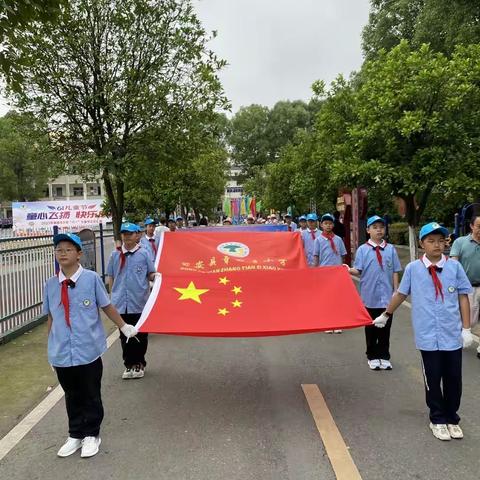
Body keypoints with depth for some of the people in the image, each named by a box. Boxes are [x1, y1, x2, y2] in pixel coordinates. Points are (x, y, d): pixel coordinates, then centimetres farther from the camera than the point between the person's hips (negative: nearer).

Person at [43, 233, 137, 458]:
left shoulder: (91, 278, -10)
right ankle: (75, 435, 36)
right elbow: (51, 316, 9)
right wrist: (51, 346, 13)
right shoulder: (51, 284, 0)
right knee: (72, 396, 18)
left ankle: (91, 435, 32)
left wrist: (124, 327, 10)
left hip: (88, 350, -3)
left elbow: (107, 306, 1)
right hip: (61, 353, 3)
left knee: (91, 395, 12)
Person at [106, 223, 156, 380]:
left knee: (140, 335, 7)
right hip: (121, 303, 2)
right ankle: (129, 364, 22)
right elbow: (111, 277, 13)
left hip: (140, 303, -2)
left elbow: (151, 274, 2)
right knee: (124, 335, 9)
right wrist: (113, 294, 7)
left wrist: (156, 276, -19)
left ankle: (139, 364, 23)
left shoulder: (144, 253, 0)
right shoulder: (115, 255, 6)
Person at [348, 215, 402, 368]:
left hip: (387, 296, 1)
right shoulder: (362, 249, -2)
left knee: (385, 328, 9)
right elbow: (358, 271, -6)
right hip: (370, 296, -1)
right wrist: (349, 270, -27)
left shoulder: (391, 249, 3)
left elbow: (395, 272, 6)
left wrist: (395, 291, 4)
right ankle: (372, 357, 26)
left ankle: (384, 357, 24)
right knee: (371, 328, 11)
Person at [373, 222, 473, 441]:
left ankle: (452, 419, 32)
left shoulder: (454, 266, -2)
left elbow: (463, 297, 3)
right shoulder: (413, 268, -3)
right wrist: (386, 315, 19)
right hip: (428, 336, -1)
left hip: (453, 335, 1)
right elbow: (401, 294, 10)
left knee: (453, 379, 11)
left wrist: (466, 329, 1)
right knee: (433, 379, 10)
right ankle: (438, 419, 30)